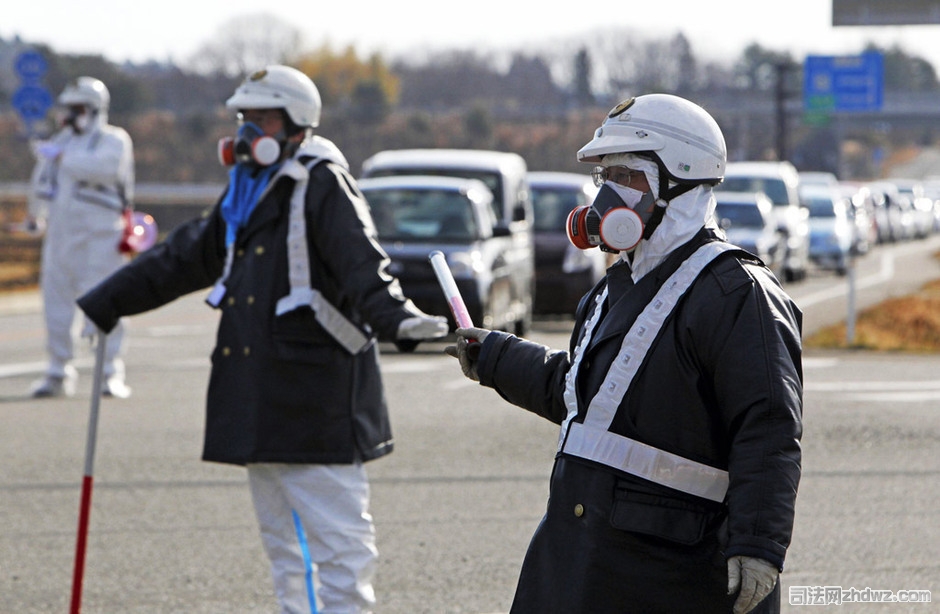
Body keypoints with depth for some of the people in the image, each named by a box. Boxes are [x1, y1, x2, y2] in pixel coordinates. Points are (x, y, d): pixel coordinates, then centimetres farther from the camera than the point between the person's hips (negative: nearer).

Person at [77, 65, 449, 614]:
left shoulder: (323, 187, -9)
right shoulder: (246, 193, 17)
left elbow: (363, 268, -23)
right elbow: (185, 258, 27)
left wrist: (397, 319, -42)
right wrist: (104, 304, 30)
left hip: (317, 399, -9)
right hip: (259, 401, 9)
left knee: (338, 537, -9)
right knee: (283, 540, 16)